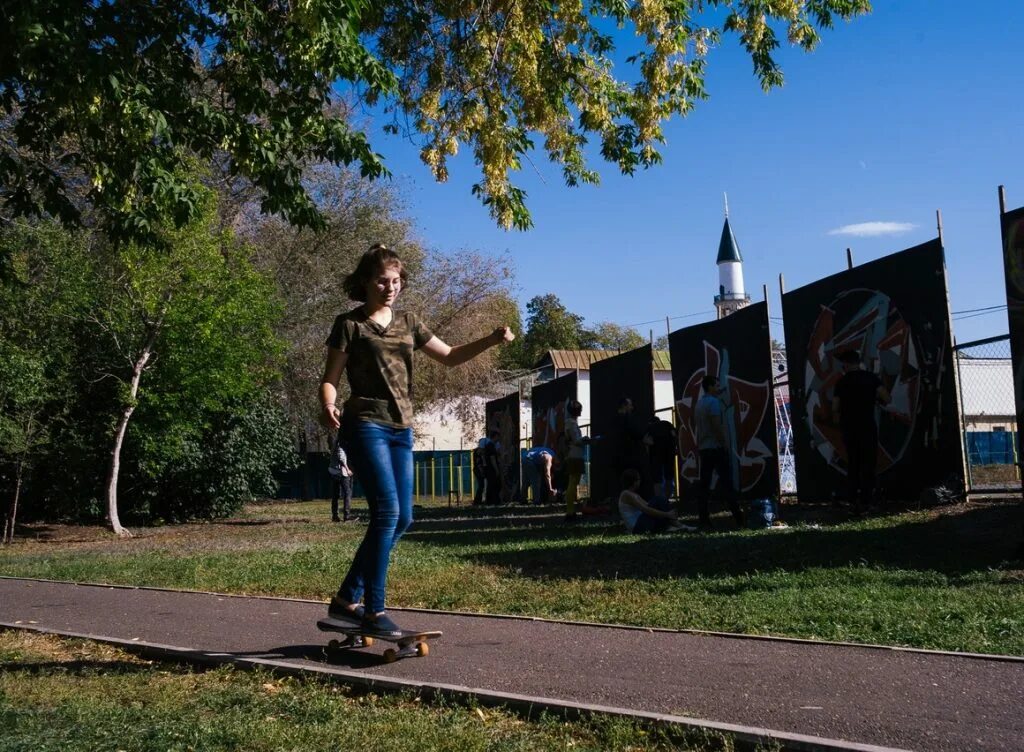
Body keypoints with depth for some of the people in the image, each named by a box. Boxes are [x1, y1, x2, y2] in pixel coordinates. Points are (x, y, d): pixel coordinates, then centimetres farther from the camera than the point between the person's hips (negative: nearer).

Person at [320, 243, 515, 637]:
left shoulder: (407, 322, 14)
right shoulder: (350, 324, -1)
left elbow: (449, 356, 16)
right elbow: (330, 378, -3)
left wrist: (492, 340, 1)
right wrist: (328, 406, -26)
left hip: (401, 428, 7)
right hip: (366, 424, -7)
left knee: (401, 518, 5)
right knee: (387, 511, -16)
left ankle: (346, 600, 16)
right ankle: (374, 611, -9)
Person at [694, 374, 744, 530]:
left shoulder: (699, 403, 14)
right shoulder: (714, 402, -11)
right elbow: (717, 425, -19)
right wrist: (725, 444, -15)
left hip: (703, 448, 8)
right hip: (717, 447, -8)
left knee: (704, 484, 3)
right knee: (726, 482, -6)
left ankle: (704, 520, 1)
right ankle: (739, 518, -5)